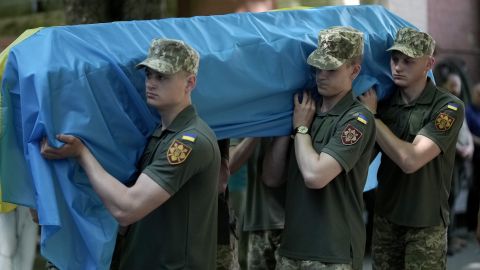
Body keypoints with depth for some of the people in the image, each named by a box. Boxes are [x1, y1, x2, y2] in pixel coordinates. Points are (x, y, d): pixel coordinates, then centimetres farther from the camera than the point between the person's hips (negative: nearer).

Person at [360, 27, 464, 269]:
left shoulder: (448, 108, -14)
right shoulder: (384, 101, 1)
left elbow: (410, 160, -24)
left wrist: (372, 116, -18)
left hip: (426, 224, -4)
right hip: (385, 216, 5)